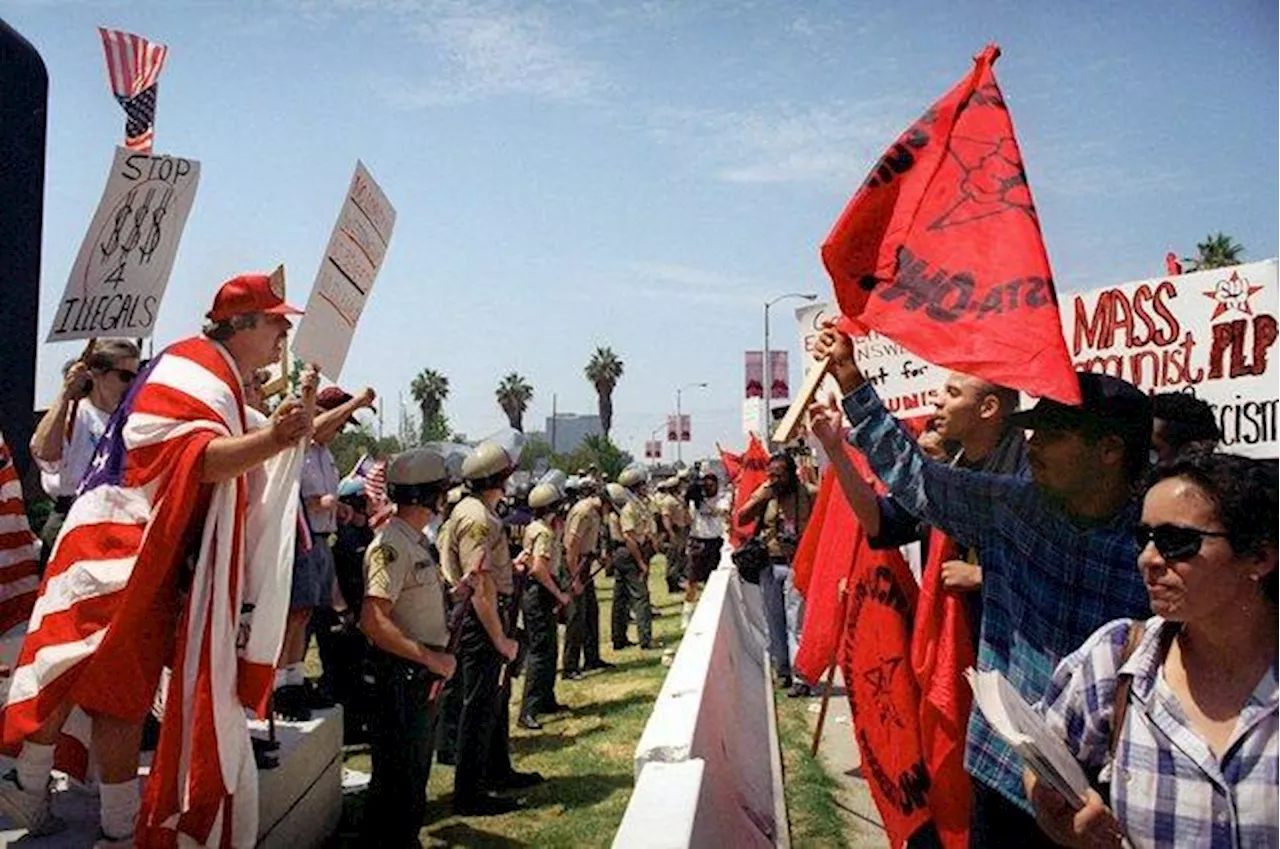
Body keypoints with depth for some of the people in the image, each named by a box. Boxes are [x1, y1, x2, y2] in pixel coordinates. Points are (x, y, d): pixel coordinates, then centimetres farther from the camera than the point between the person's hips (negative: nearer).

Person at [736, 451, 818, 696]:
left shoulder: (809, 494, -5)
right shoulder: (764, 493, 6)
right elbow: (741, 519, 0)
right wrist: (761, 498, -12)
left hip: (797, 566, -4)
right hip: (769, 566, 4)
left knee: (796, 622, -7)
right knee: (774, 621, 11)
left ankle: (801, 677, -5)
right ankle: (782, 671, 23)